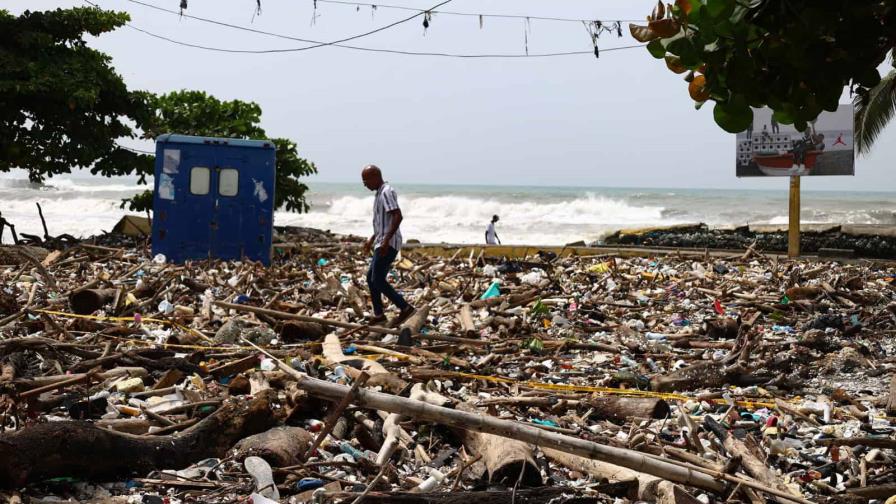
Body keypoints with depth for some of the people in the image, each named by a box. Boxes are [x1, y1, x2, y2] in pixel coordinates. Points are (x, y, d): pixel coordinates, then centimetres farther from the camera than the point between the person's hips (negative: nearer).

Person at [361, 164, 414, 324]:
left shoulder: (386, 192, -14)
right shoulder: (380, 193, 18)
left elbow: (398, 217, -25)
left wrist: (386, 240, -29)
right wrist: (372, 240, 28)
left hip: (388, 244, -10)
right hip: (382, 243, 10)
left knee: (378, 280, -10)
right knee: (371, 277, 13)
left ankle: (405, 307, -7)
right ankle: (378, 314, 19)